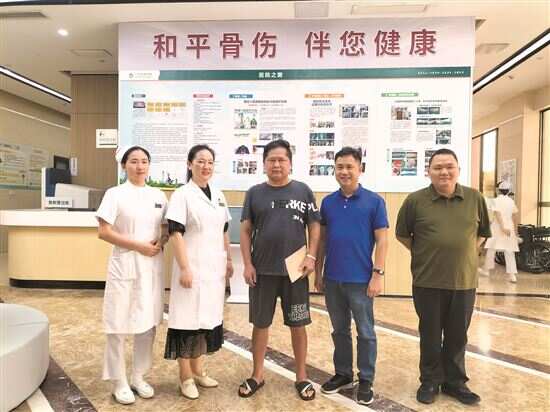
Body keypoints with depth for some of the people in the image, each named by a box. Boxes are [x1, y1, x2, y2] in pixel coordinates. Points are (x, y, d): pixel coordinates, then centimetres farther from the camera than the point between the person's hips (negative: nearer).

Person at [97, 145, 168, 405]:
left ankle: (138, 376, 29)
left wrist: (161, 242, -7)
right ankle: (119, 382, 22)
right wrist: (138, 245, -16)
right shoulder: (115, 194, -5)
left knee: (148, 323, 11)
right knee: (118, 326, 4)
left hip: (151, 267, 4)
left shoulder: (159, 196, 7)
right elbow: (104, 232, -10)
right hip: (124, 266, -4)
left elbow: (169, 227, 14)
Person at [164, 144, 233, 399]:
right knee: (188, 318, 1)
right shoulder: (182, 195, -9)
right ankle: (185, 377, 19)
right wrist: (184, 268, -19)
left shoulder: (218, 196, 10)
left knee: (208, 316, 15)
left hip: (215, 267, 7)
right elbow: (175, 234, -14)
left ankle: (197, 370, 32)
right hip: (193, 267, -6)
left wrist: (228, 259, 13)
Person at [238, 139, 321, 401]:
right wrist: (247, 264, -3)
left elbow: (314, 227, 4)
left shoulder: (303, 191, 2)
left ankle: (301, 376, 28)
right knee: (260, 323, 12)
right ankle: (257, 375, 30)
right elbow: (245, 230, 4)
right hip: (262, 271, 1)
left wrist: (311, 256, -8)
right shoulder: (255, 193, 3)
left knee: (298, 325, 10)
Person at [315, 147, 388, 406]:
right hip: (332, 279, 4)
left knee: (365, 333, 9)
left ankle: (366, 380, 26)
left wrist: (377, 274, -11)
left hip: (360, 280, -3)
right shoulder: (328, 202, 5)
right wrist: (318, 272, 9)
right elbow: (322, 239, 10)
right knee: (340, 330, 17)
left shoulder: (374, 201, -5)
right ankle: (342, 374, 34)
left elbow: (382, 240, -6)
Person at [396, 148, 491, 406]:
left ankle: (455, 382, 34)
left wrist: (465, 254, 5)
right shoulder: (415, 200, -7)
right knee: (430, 335, 11)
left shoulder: (475, 198, 1)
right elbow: (402, 234, 5)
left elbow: (483, 233, 14)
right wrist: (424, 255, 2)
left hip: (464, 281, 2)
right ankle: (430, 381, 30)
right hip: (428, 281, -2)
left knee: (457, 336, 15)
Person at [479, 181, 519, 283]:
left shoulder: (497, 200, -7)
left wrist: (503, 227, -20)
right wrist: (515, 229, 14)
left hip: (498, 227, -4)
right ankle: (512, 275, 1)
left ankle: (486, 270, 19)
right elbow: (514, 216, 7)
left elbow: (498, 214, -18)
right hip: (509, 227, 4)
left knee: (491, 248, 9)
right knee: (509, 251, 5)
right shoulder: (511, 201, 7)